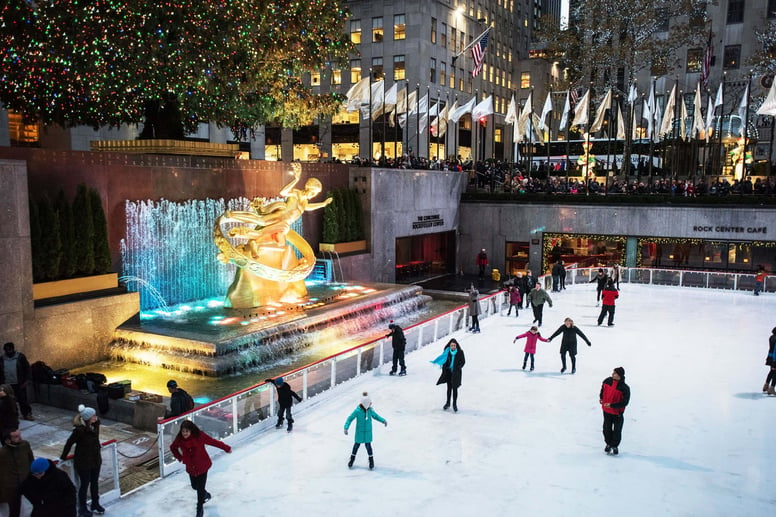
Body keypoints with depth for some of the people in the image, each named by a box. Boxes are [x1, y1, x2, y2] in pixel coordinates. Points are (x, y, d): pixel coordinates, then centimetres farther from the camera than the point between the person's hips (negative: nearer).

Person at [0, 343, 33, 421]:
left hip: (19, 384, -3)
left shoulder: (20, 356, -3)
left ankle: (27, 414, 7)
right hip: (7, 384, 3)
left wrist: (27, 380, -10)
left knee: (22, 400, -1)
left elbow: (27, 368, -3)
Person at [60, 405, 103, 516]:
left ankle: (95, 505, 39)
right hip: (83, 462, -6)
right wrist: (63, 457, -7)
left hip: (96, 459, 6)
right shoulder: (80, 430, -29)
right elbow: (69, 443, -17)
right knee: (84, 485, 10)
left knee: (95, 483, 20)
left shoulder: (95, 424, -11)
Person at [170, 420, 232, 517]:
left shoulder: (200, 436, -24)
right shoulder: (179, 439, -15)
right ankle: (206, 495, 54)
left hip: (202, 466, -4)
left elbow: (213, 442, -15)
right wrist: (180, 458, -1)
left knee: (200, 488, 0)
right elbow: (173, 448, 7)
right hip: (191, 468, 4)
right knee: (195, 486, 20)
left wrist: (226, 448, -8)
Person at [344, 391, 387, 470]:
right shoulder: (357, 411, -20)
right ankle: (352, 458, 35)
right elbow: (350, 419, -15)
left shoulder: (370, 410, -9)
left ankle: (371, 460, 23)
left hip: (368, 432, 1)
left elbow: (376, 416, 10)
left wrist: (383, 420, 1)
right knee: (357, 444, 12)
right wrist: (346, 427, -24)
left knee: (368, 445, 3)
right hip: (359, 432, -1)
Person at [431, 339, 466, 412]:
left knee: (454, 388, -2)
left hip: (456, 373, -2)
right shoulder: (447, 351, -6)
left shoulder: (460, 352, -10)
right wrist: (444, 369, -9)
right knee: (449, 387, 12)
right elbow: (443, 359, 3)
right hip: (448, 372, 2)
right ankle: (448, 403, 25)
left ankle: (455, 404, 11)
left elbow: (463, 362, -2)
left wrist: (458, 368, -15)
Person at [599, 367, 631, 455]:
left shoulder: (624, 388, -24)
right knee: (607, 428, 15)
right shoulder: (607, 381, -11)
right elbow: (603, 388, 14)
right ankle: (608, 444, 36)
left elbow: (624, 402, -21)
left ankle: (615, 446, 31)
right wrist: (601, 397, 9)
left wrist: (611, 405, -26)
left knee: (617, 430, 10)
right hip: (606, 410, 4)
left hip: (617, 412, -4)